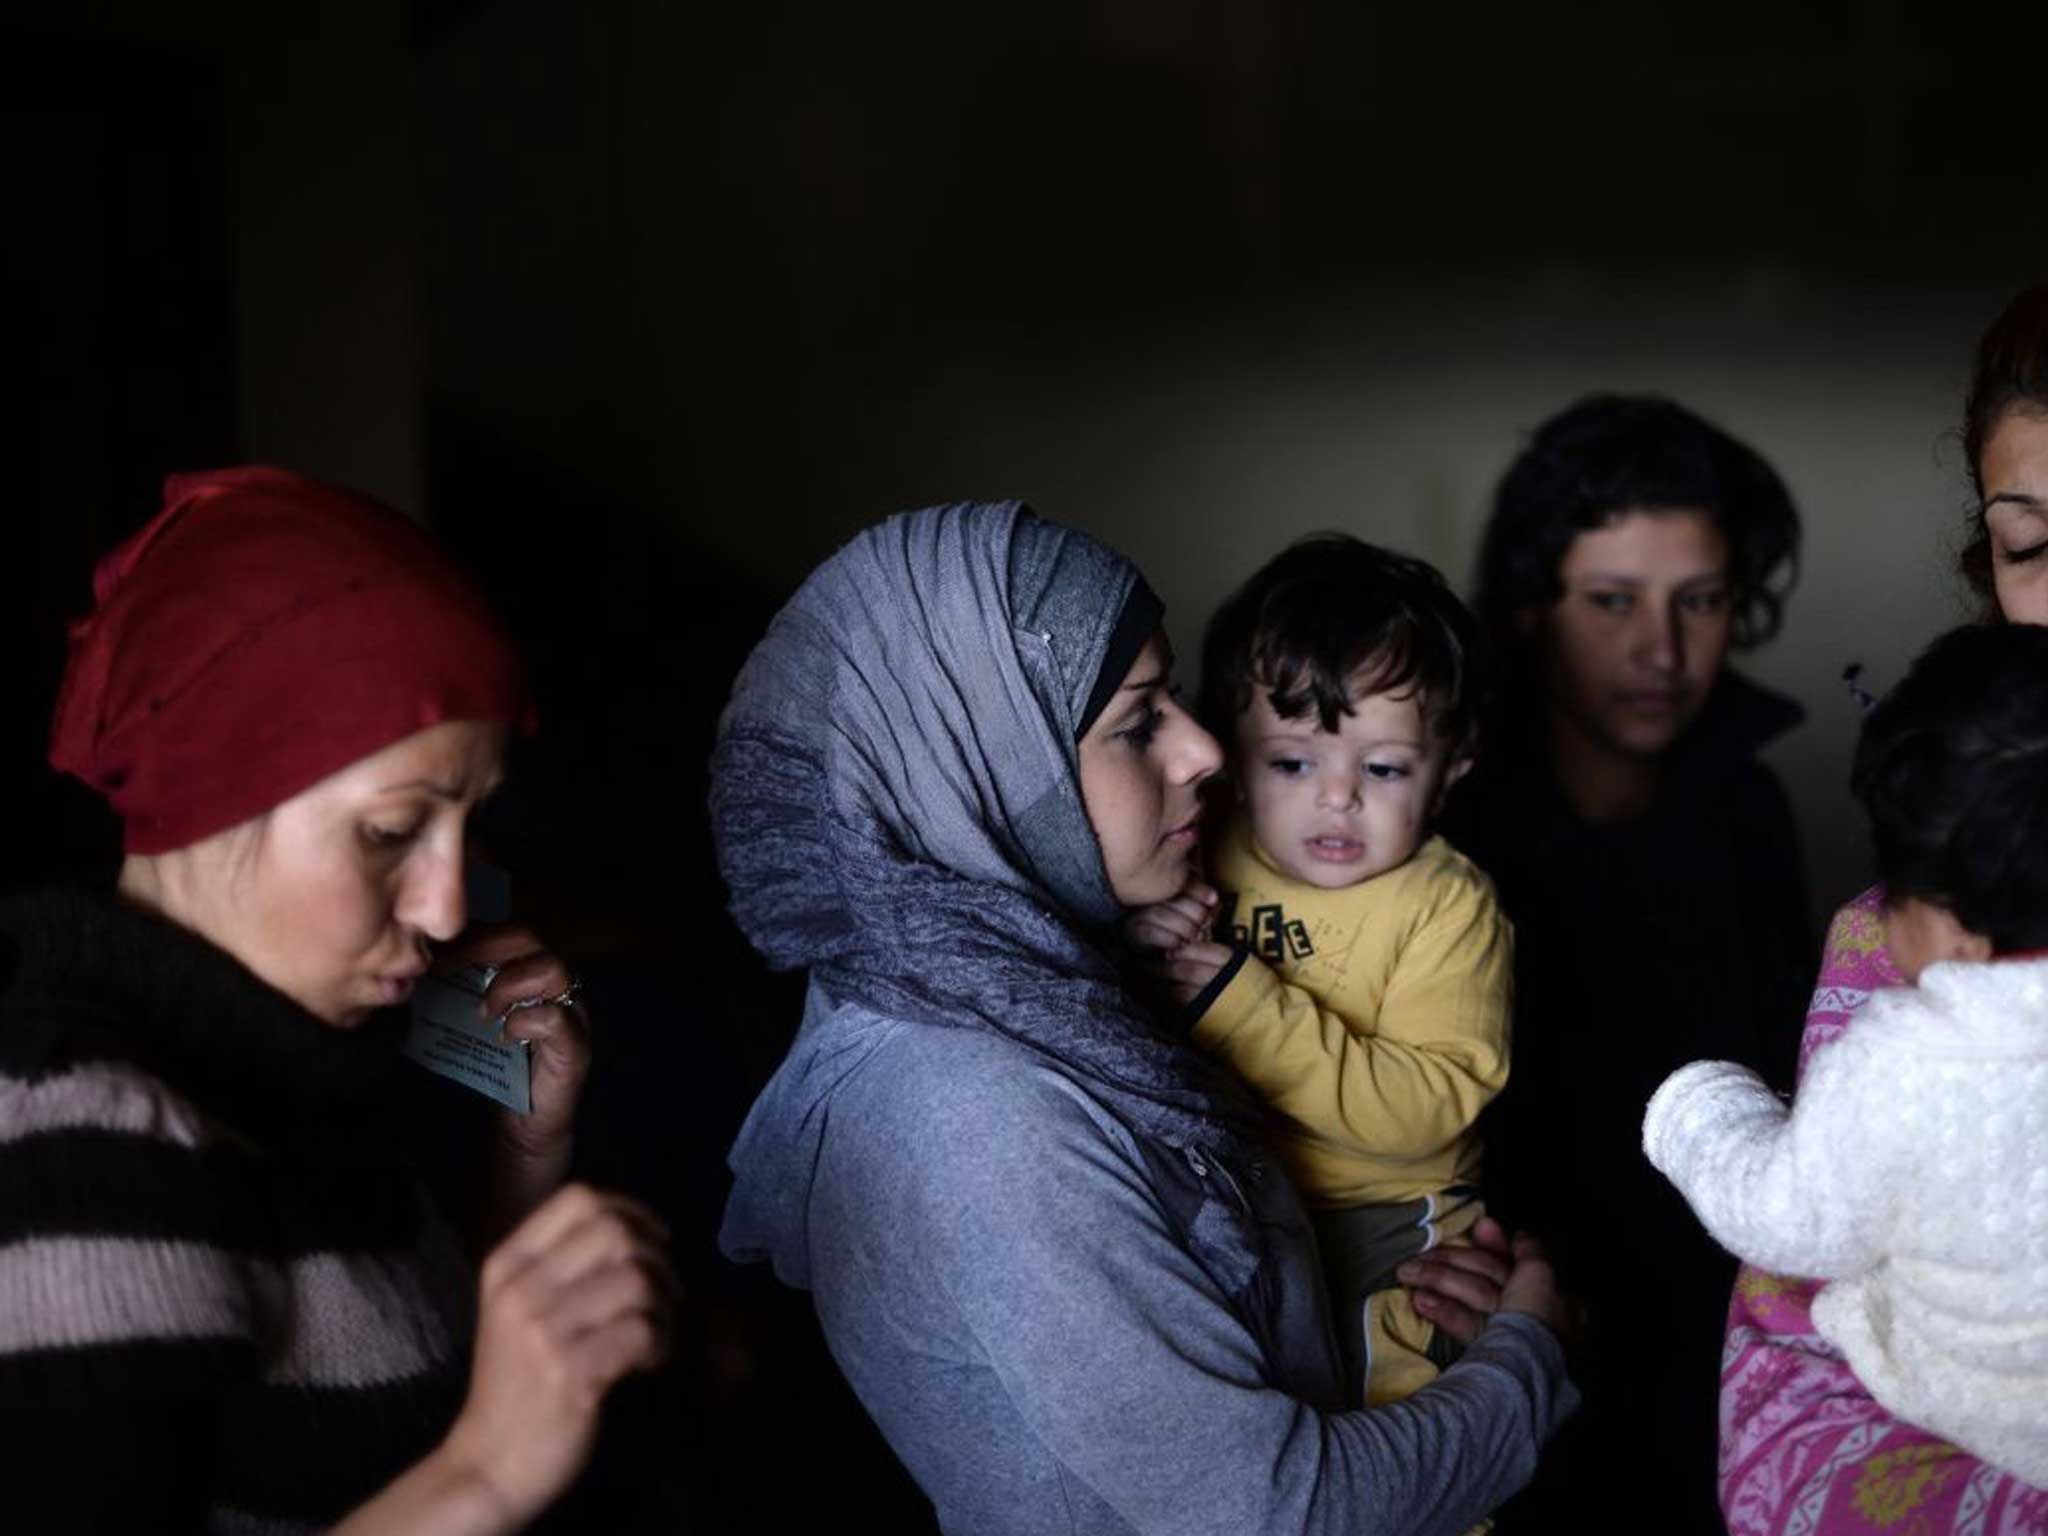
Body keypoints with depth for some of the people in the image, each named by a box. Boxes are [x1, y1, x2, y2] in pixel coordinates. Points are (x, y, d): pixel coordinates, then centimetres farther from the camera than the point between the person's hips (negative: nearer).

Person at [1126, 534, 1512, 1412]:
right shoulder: (1201, 866, -1)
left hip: (1382, 1234, -4)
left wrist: (1248, 1008, -31)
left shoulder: (1449, 909, -14)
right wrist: (1128, 959, -16)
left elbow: (1424, 1109, -26)